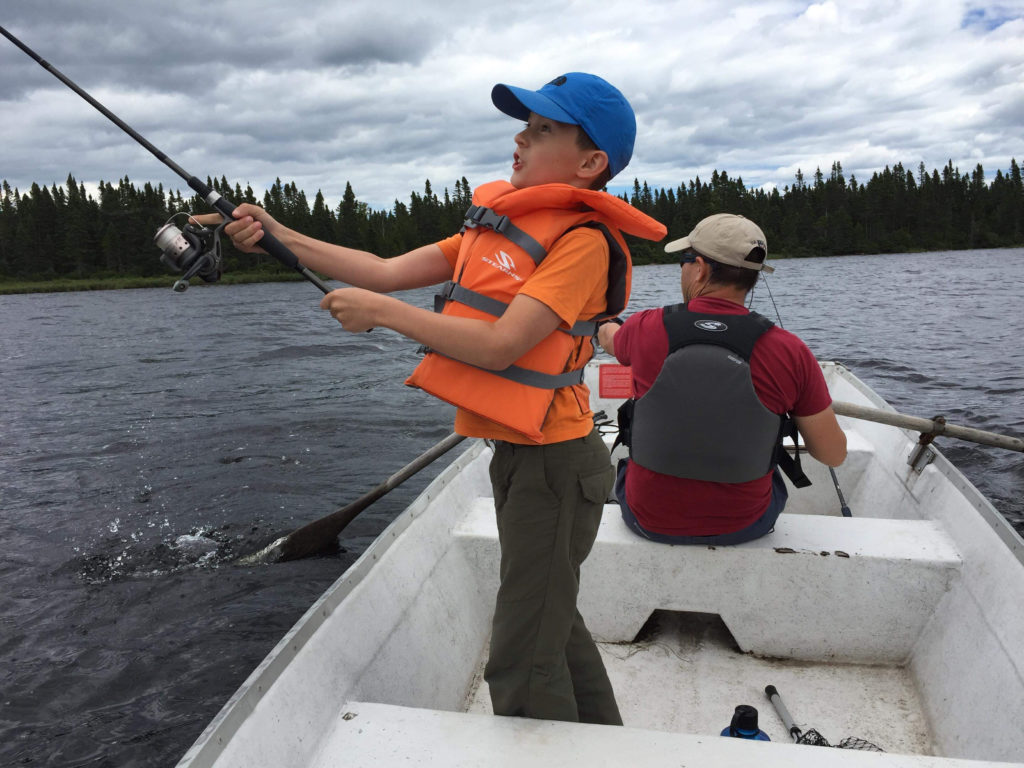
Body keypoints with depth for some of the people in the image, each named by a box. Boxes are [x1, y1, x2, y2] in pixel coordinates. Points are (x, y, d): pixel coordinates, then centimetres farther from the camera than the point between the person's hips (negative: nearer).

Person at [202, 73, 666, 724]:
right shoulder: (495, 226, 12)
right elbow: (389, 271, 6)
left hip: (554, 462, -10)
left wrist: (382, 312, -17)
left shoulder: (583, 240, -15)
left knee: (523, 669, 0)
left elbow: (498, 346, -24)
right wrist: (279, 238, 0)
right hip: (517, 453, 10)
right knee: (551, 620, 25)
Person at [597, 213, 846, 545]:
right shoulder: (791, 353, -18)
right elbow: (834, 454, -8)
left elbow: (610, 338, 11)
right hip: (743, 525, 1)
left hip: (649, 519, 0)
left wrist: (604, 328, 36)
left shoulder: (646, 329, -16)